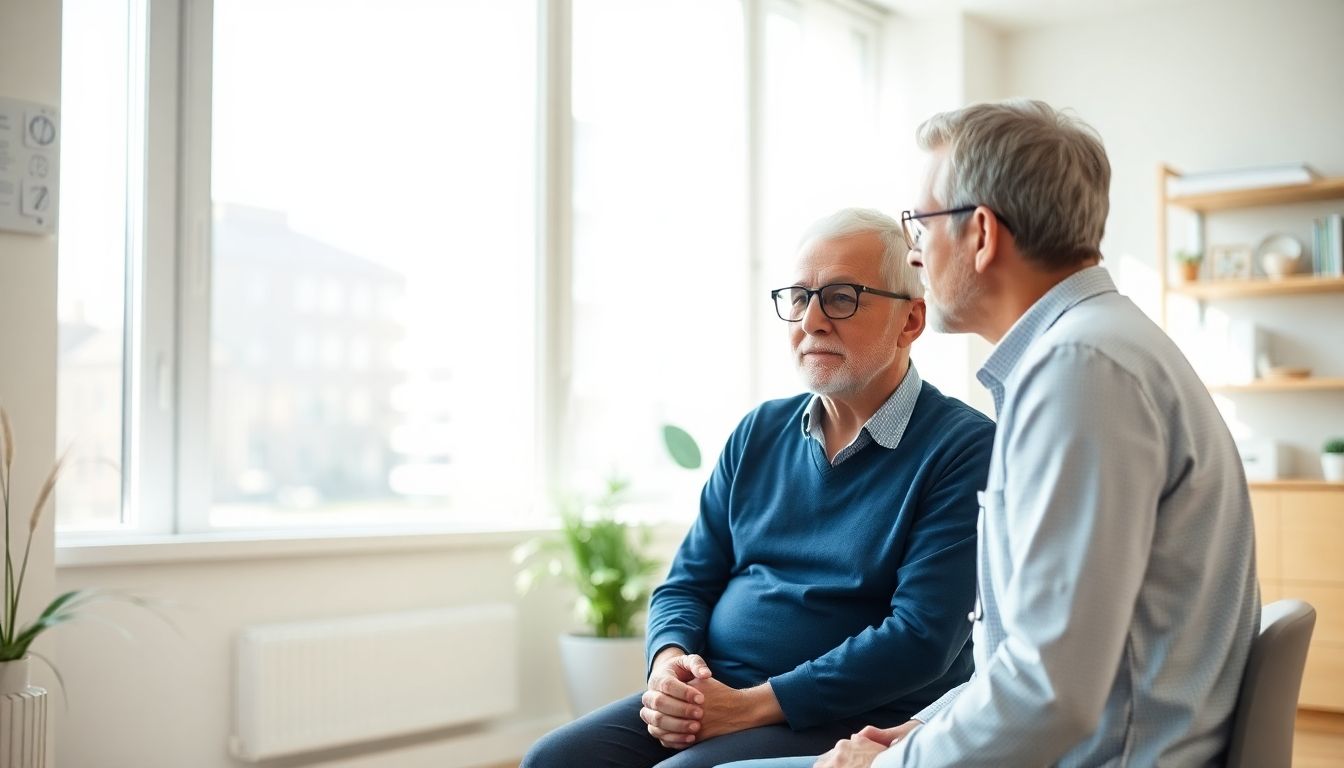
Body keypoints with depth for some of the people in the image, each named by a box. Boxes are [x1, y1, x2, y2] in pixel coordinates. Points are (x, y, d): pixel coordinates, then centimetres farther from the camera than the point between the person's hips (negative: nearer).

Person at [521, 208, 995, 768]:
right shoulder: (760, 433, 12)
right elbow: (687, 582, 13)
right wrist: (669, 665, -9)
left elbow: (922, 637, -16)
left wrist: (752, 705, -18)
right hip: (708, 698, 6)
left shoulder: (964, 448, -8)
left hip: (851, 722, -5)